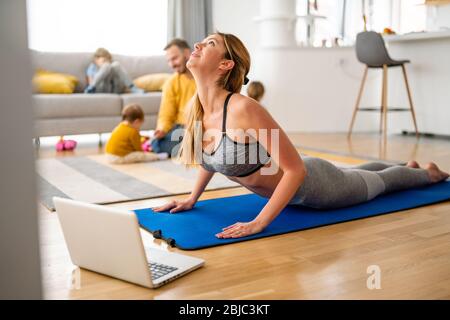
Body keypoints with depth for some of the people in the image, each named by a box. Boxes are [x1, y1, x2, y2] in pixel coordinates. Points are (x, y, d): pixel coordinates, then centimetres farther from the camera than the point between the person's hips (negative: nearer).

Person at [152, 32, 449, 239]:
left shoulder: (244, 108, -39)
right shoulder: (196, 110, -15)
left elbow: (296, 169, -36)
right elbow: (213, 156, 7)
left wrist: (258, 223, -37)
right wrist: (192, 198, 3)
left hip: (313, 184, -7)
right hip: (285, 187, 7)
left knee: (377, 183, 24)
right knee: (356, 174, 35)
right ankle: (408, 166, 65)